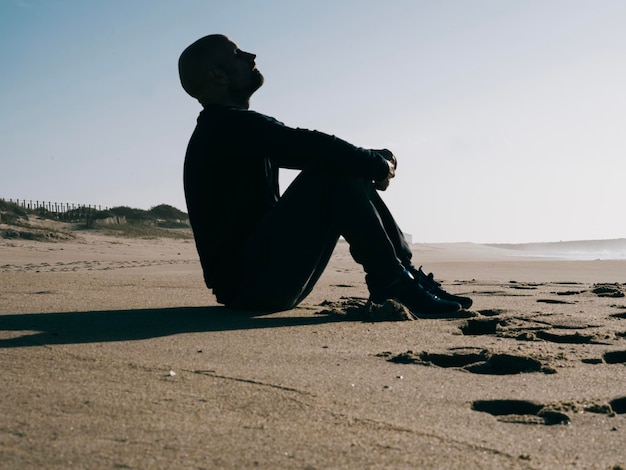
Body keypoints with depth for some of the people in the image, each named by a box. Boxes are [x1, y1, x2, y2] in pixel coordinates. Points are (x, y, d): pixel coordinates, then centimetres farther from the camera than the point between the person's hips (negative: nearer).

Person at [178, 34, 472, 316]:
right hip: (248, 283, -10)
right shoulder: (228, 125, -14)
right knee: (334, 172, -19)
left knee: (348, 172, 10)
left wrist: (375, 159, 1)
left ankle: (407, 274, 4)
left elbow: (311, 151, 17)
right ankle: (392, 282, -15)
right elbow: (316, 150, -23)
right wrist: (379, 165, -6)